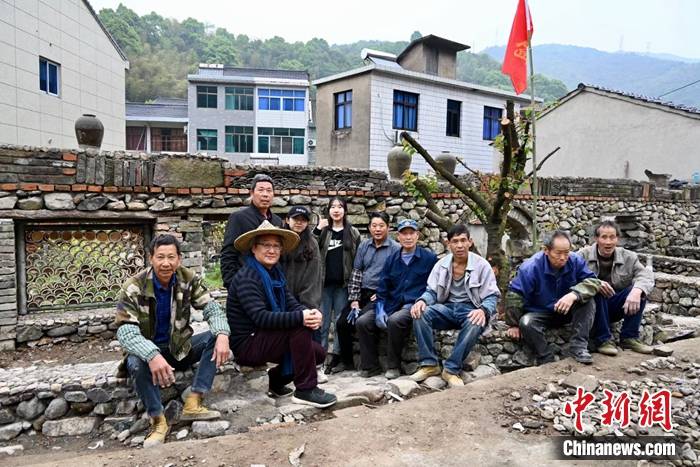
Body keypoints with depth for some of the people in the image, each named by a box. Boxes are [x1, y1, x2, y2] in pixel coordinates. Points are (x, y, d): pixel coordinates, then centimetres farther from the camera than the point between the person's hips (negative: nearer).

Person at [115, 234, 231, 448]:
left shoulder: (188, 279, -9)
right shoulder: (134, 288, -19)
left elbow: (211, 307, -12)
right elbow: (126, 332, -28)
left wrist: (222, 334, -35)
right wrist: (152, 355, -47)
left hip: (180, 348, 3)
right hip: (148, 350, -3)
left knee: (215, 337, -19)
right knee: (136, 363, -36)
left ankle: (193, 403, -21)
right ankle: (158, 420, -16)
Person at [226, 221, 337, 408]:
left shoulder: (275, 273, 9)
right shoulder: (247, 277, -19)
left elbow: (292, 303, -2)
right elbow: (261, 317, -29)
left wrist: (312, 313, -24)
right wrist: (301, 317, -35)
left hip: (263, 339, 8)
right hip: (247, 344, -8)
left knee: (318, 353, 0)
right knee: (300, 327, -25)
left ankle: (275, 381, 19)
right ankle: (305, 390, -16)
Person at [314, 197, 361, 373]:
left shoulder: (353, 233, 7)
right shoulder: (323, 231, 10)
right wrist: (317, 230, -10)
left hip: (343, 284, -1)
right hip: (324, 283, 1)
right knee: (322, 322, 4)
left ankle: (336, 357, 12)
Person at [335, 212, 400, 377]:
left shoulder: (395, 248, -7)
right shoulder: (364, 245, 9)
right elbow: (356, 272, 7)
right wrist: (354, 300, 0)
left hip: (380, 296, -6)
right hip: (362, 294, 6)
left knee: (362, 322, -27)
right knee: (342, 323, -4)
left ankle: (370, 366, -9)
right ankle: (346, 362, 18)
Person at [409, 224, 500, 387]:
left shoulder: (481, 265, -5)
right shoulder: (441, 264, 5)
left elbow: (492, 296, -6)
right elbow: (431, 291, 6)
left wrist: (483, 311, -30)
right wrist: (422, 300, -20)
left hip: (471, 309, -3)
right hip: (447, 308, 3)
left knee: (475, 324, -39)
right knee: (420, 313, -26)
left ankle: (452, 369, -25)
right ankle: (429, 364, -18)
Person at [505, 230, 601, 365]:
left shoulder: (576, 261, -12)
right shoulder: (531, 267, -21)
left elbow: (593, 281, -19)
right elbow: (514, 295, -17)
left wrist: (574, 294, -40)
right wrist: (514, 324, -12)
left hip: (567, 312, 3)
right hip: (540, 313, -3)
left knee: (588, 301, -22)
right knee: (526, 323, -33)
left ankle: (578, 347, -21)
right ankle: (547, 361, -18)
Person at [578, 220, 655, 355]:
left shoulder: (628, 257, 2)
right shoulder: (584, 255, -8)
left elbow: (646, 275, -14)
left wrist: (637, 291, -35)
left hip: (616, 307, 3)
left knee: (640, 289, -19)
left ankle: (630, 338, -10)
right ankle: (603, 339, -21)